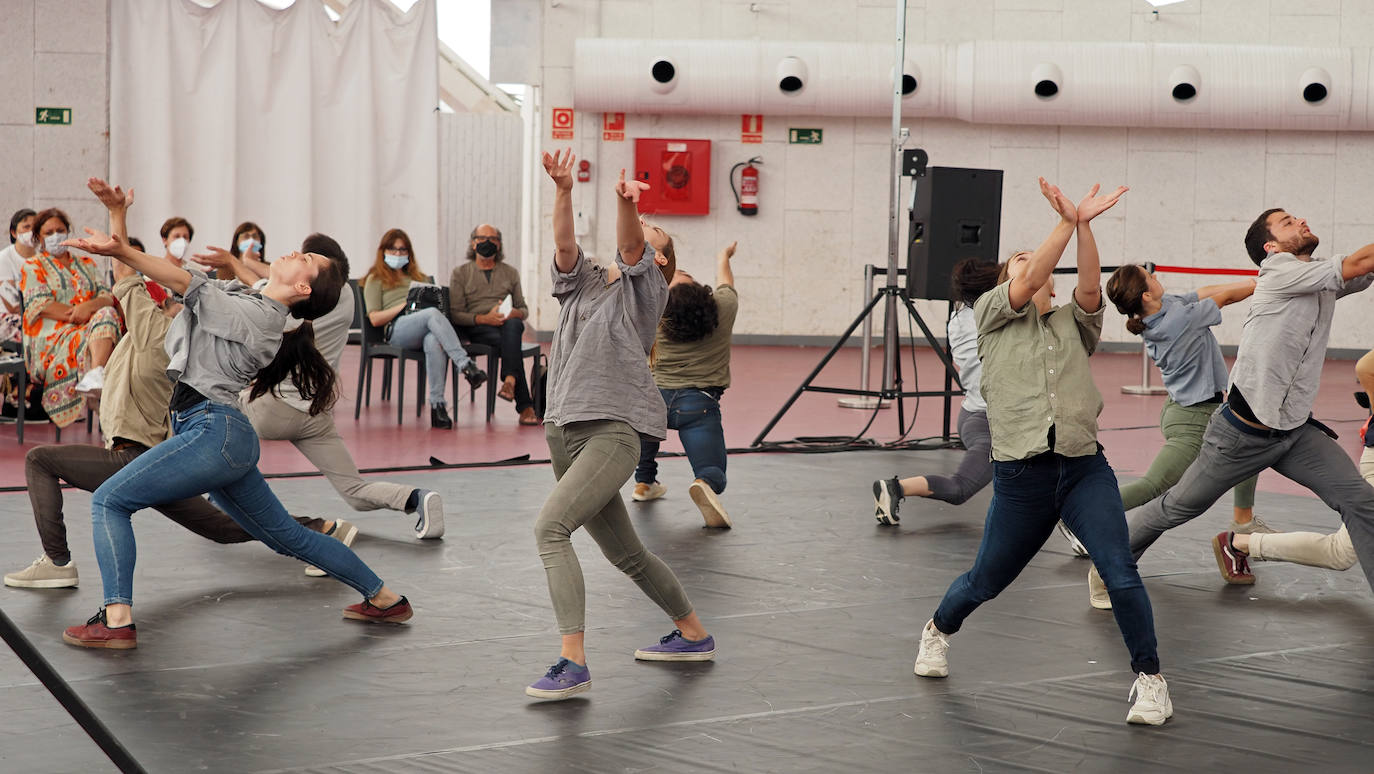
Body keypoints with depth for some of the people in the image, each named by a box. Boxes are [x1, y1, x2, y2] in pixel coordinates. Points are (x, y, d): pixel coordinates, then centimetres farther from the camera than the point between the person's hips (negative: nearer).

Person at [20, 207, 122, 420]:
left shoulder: (86, 264, 27)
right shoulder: (33, 266, 17)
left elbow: (108, 297, 11)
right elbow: (40, 305, 0)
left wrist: (88, 307, -13)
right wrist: (77, 315, -12)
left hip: (88, 327, 3)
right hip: (51, 338, -3)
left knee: (107, 313, -32)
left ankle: (95, 375, -54)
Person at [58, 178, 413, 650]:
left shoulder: (255, 315, -14)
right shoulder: (255, 305, 13)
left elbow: (186, 284, -20)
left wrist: (121, 252, -25)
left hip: (212, 431, -10)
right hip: (228, 438, 10)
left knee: (109, 501, -6)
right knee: (286, 536, 17)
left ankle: (116, 622, -14)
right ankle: (384, 598, 21)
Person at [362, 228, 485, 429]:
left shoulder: (420, 278, 37)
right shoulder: (376, 280, 22)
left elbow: (435, 303, 30)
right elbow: (374, 318, 8)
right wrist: (404, 305, -2)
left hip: (426, 330, 3)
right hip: (397, 329, -3)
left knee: (434, 341, -39)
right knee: (433, 314, -38)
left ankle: (437, 404, -45)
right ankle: (466, 365, -50)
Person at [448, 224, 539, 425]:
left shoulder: (510, 273, 23)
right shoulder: (460, 273, 13)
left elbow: (523, 309, 21)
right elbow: (455, 314, 4)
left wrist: (515, 314, -6)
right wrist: (484, 318, -14)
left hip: (507, 324, 2)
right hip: (476, 329, -2)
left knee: (513, 325, -38)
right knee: (507, 342, -36)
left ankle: (509, 380, -52)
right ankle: (525, 407, -44)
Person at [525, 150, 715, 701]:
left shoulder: (644, 287, 6)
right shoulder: (582, 283, 19)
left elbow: (629, 245, -14)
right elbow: (564, 244, 0)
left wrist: (626, 204, -34)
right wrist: (564, 190, -16)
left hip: (613, 428, -7)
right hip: (564, 428, 7)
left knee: (550, 526, -23)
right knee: (625, 553, 17)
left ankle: (573, 662, -27)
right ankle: (694, 635, 35)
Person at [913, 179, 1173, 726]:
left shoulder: (1073, 324, 19)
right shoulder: (992, 311, 12)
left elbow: (1090, 290, -2)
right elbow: (1030, 283, -8)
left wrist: (1083, 227, -15)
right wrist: (1066, 222, -12)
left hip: (1084, 467, 1)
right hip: (1020, 475, -1)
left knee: (1120, 573, -16)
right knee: (986, 581, 13)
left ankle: (1150, 681, -5)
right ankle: (939, 632, 44)